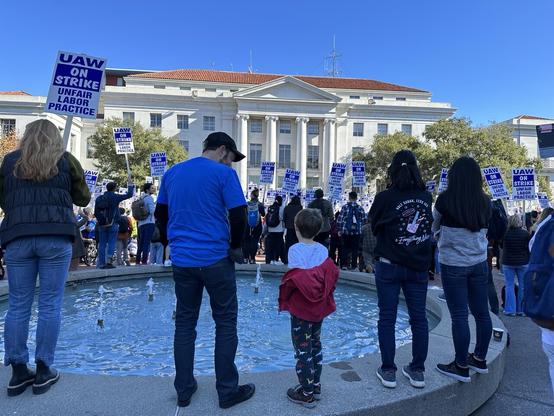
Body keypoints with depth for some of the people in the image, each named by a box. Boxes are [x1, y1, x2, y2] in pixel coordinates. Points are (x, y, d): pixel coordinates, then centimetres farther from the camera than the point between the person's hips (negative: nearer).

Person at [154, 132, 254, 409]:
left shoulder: (172, 172, 10)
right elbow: (239, 215, -14)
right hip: (216, 259, -5)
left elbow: (160, 214, 15)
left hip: (182, 260, 5)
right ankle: (227, 391, 15)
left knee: (184, 323, 14)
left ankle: (184, 391, 23)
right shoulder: (224, 173, -7)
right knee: (225, 323, 7)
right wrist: (236, 246, 1)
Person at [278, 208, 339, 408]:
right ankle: (316, 387, 30)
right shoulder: (323, 249, 0)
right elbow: (331, 274, -2)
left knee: (303, 350, 4)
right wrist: (323, 295, 8)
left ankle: (307, 394, 14)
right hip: (319, 308, 6)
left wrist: (287, 301, -3)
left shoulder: (295, 250, -14)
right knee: (316, 346, 19)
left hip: (301, 309, -6)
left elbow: (296, 279, -18)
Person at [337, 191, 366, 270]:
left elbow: (340, 219, -4)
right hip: (357, 232, 1)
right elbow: (363, 220, 1)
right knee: (355, 249, 7)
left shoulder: (345, 207, -4)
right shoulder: (360, 208, 1)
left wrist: (339, 230, 5)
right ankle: (353, 265, 8)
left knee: (345, 248, 8)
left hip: (345, 231, -1)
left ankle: (343, 265, 7)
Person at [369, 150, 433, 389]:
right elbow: (429, 226, 10)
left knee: (387, 318, 7)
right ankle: (417, 371, 23)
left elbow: (374, 227, 2)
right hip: (419, 266, 3)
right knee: (419, 318, 13)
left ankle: (388, 371, 15)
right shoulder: (427, 197, 0)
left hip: (389, 266, -3)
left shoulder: (385, 198, -11)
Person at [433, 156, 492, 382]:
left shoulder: (445, 199, -13)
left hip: (453, 264, -5)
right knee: (481, 312, 14)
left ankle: (462, 367, 11)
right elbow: (485, 229, 11)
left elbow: (432, 229, 2)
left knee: (459, 315, 1)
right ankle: (480, 359, 30)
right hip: (479, 262, 5)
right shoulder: (485, 202, -1)